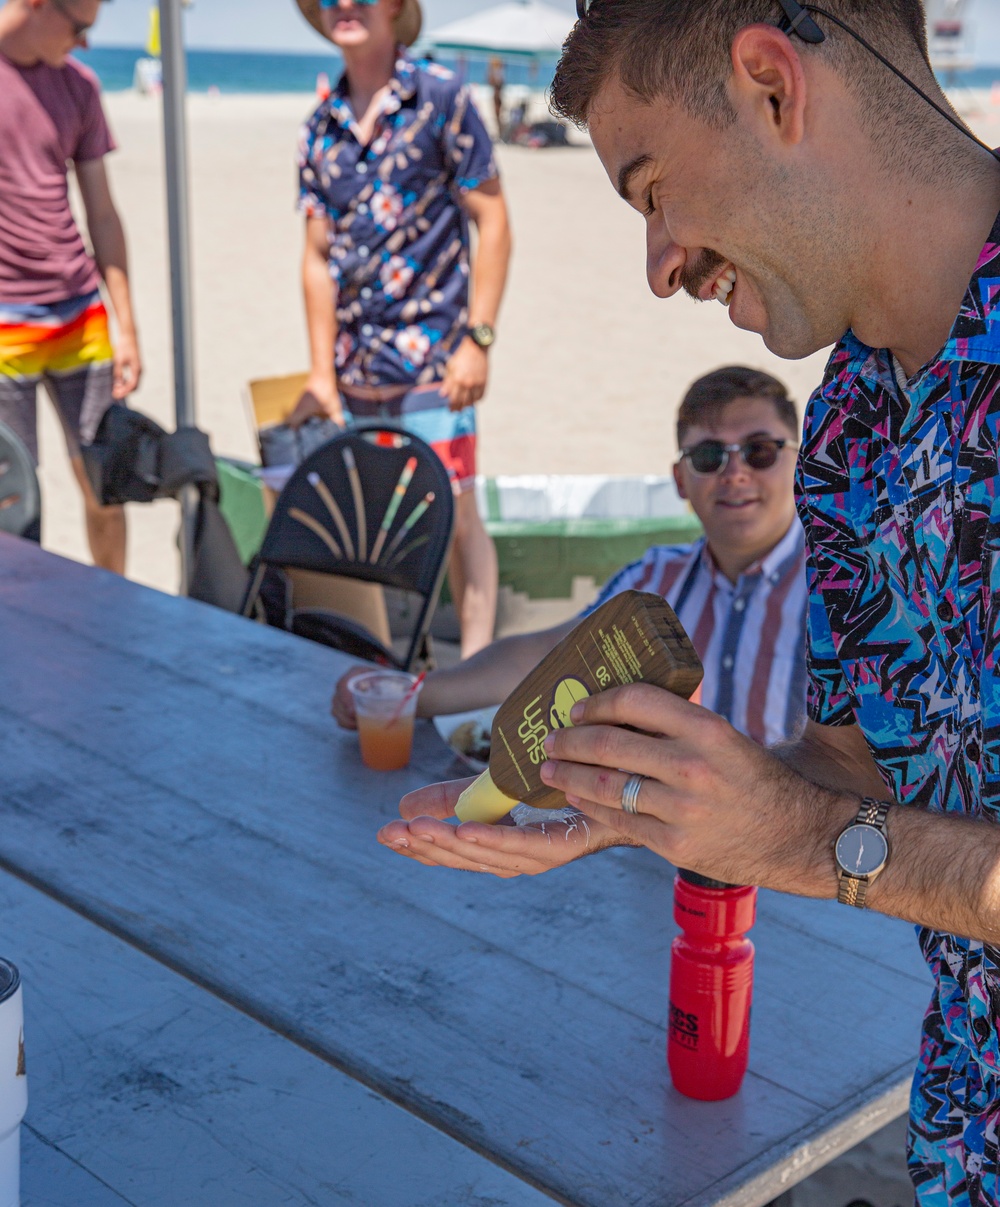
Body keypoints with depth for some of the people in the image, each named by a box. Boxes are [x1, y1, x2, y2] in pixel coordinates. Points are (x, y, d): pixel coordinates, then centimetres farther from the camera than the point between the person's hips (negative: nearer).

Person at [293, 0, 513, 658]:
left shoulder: (442, 98, -3)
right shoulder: (320, 128, 11)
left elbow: (492, 222, -4)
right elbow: (319, 256, 11)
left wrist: (479, 338, -11)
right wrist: (322, 374, 7)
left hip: (430, 357, -5)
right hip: (354, 370, 5)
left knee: (455, 515, -4)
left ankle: (475, 661, 7)